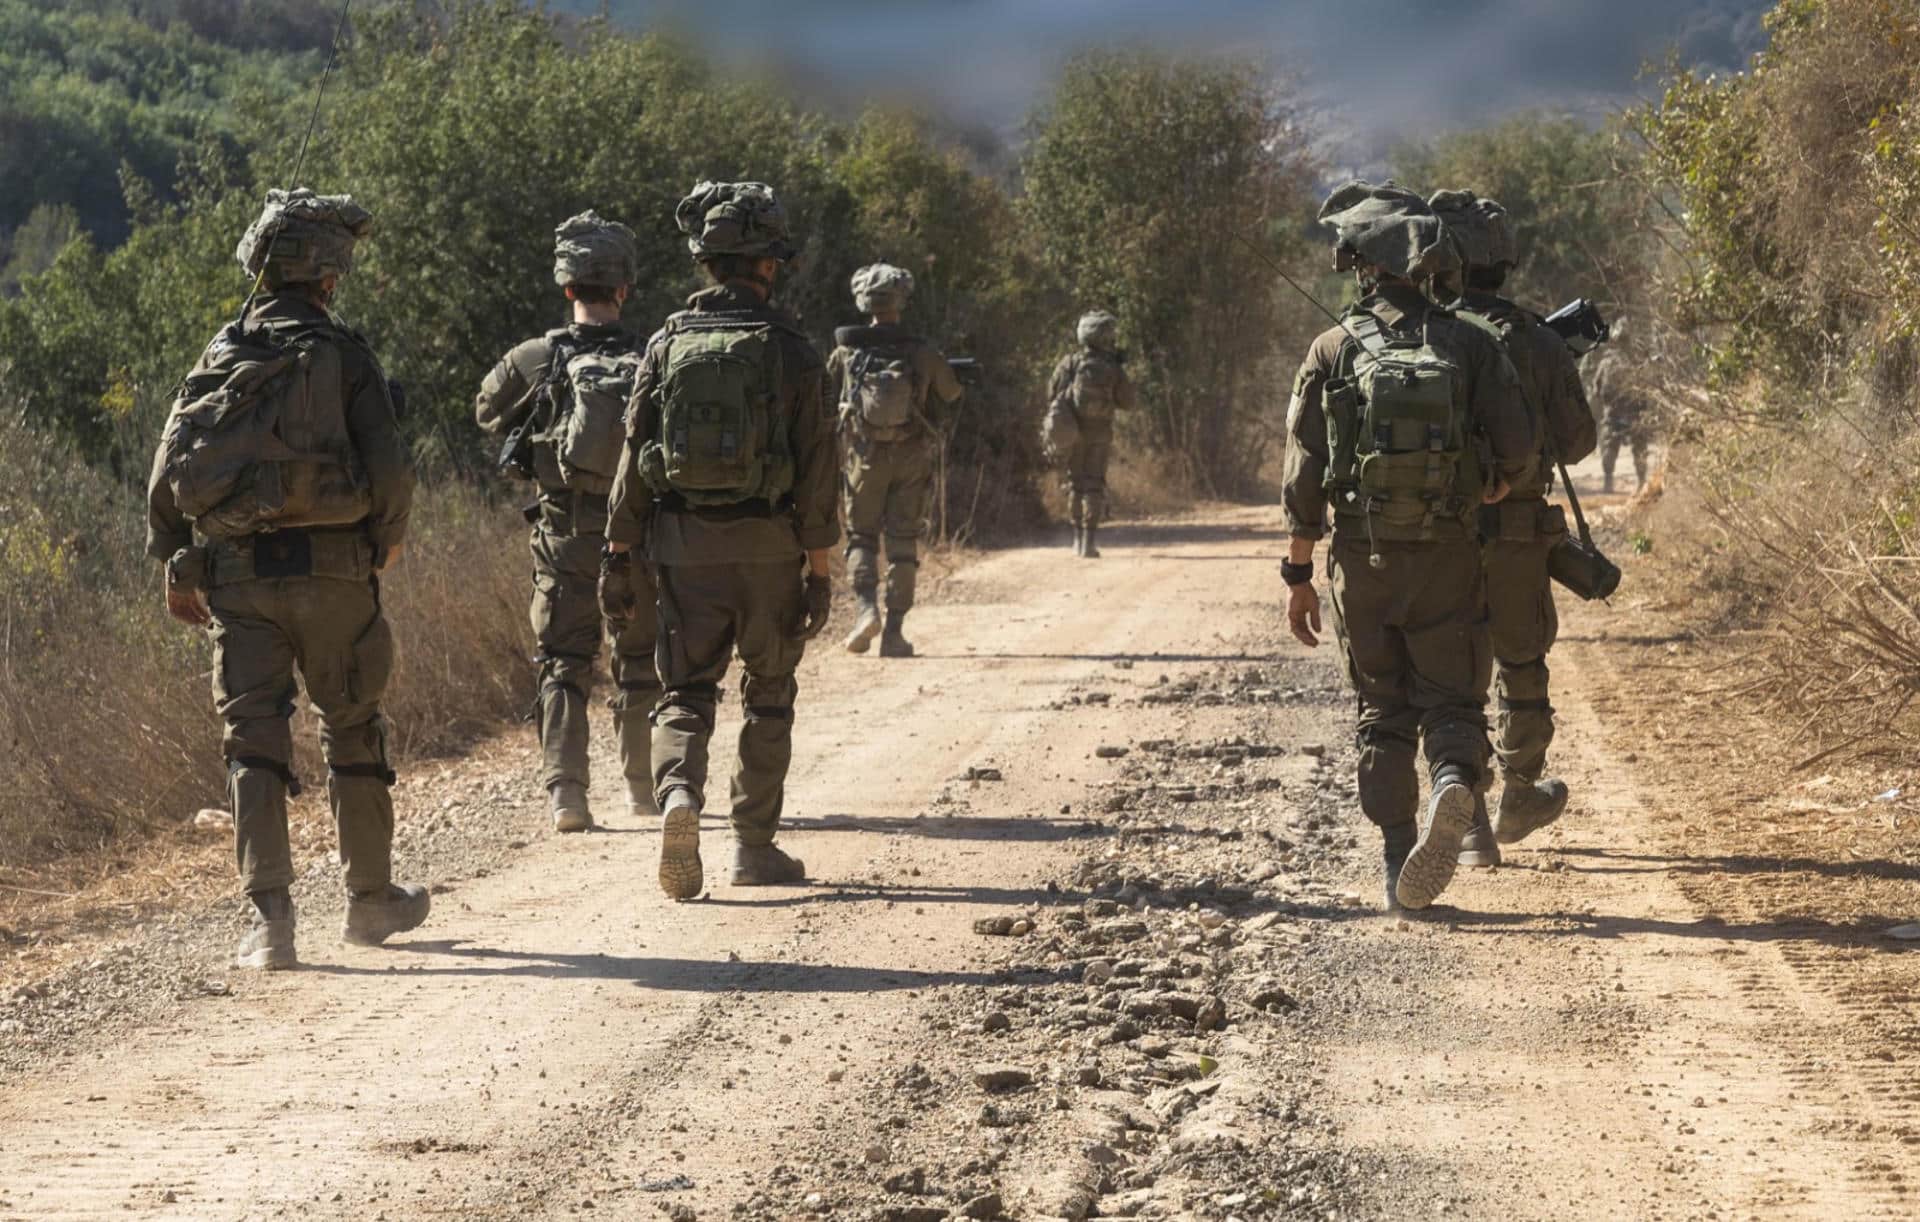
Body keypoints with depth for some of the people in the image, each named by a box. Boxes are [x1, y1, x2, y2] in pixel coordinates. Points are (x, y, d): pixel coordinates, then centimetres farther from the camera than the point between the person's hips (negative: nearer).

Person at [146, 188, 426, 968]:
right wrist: (388, 538, 12)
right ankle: (370, 898, 24)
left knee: (254, 738, 1)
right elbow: (389, 471, -8)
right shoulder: (343, 356, -3)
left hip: (235, 575, 2)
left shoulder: (221, 357, 7)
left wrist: (175, 567, 15)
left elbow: (171, 468, 5)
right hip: (330, 572, -2)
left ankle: (269, 917, -10)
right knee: (352, 730, 13)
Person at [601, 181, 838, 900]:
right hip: (768, 544, -2)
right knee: (768, 698, 12)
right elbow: (816, 467, -7)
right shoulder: (789, 350, -6)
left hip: (683, 543, 2)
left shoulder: (668, 344, 1)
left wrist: (618, 554, 7)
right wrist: (818, 569, -2)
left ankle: (678, 792, -21)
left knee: (686, 688, 7)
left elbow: (634, 455, 1)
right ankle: (755, 846, 15)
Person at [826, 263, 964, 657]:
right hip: (911, 460, 0)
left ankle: (865, 607, -9)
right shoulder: (922, 353, -6)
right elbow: (951, 392, 11)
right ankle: (894, 631, 2)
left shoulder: (846, 353, -5)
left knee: (861, 537, 14)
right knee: (903, 544, 6)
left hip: (864, 458, 0)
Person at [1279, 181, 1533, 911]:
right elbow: (1516, 453, -7)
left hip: (1361, 562, 1)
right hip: (1447, 561, -1)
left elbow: (1304, 474, -3)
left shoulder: (1333, 351, -2)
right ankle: (1454, 785, -26)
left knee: (1382, 714, 13)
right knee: (1452, 702, 7)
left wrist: (1298, 575, 4)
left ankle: (1399, 866, 10)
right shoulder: (1470, 346, -2)